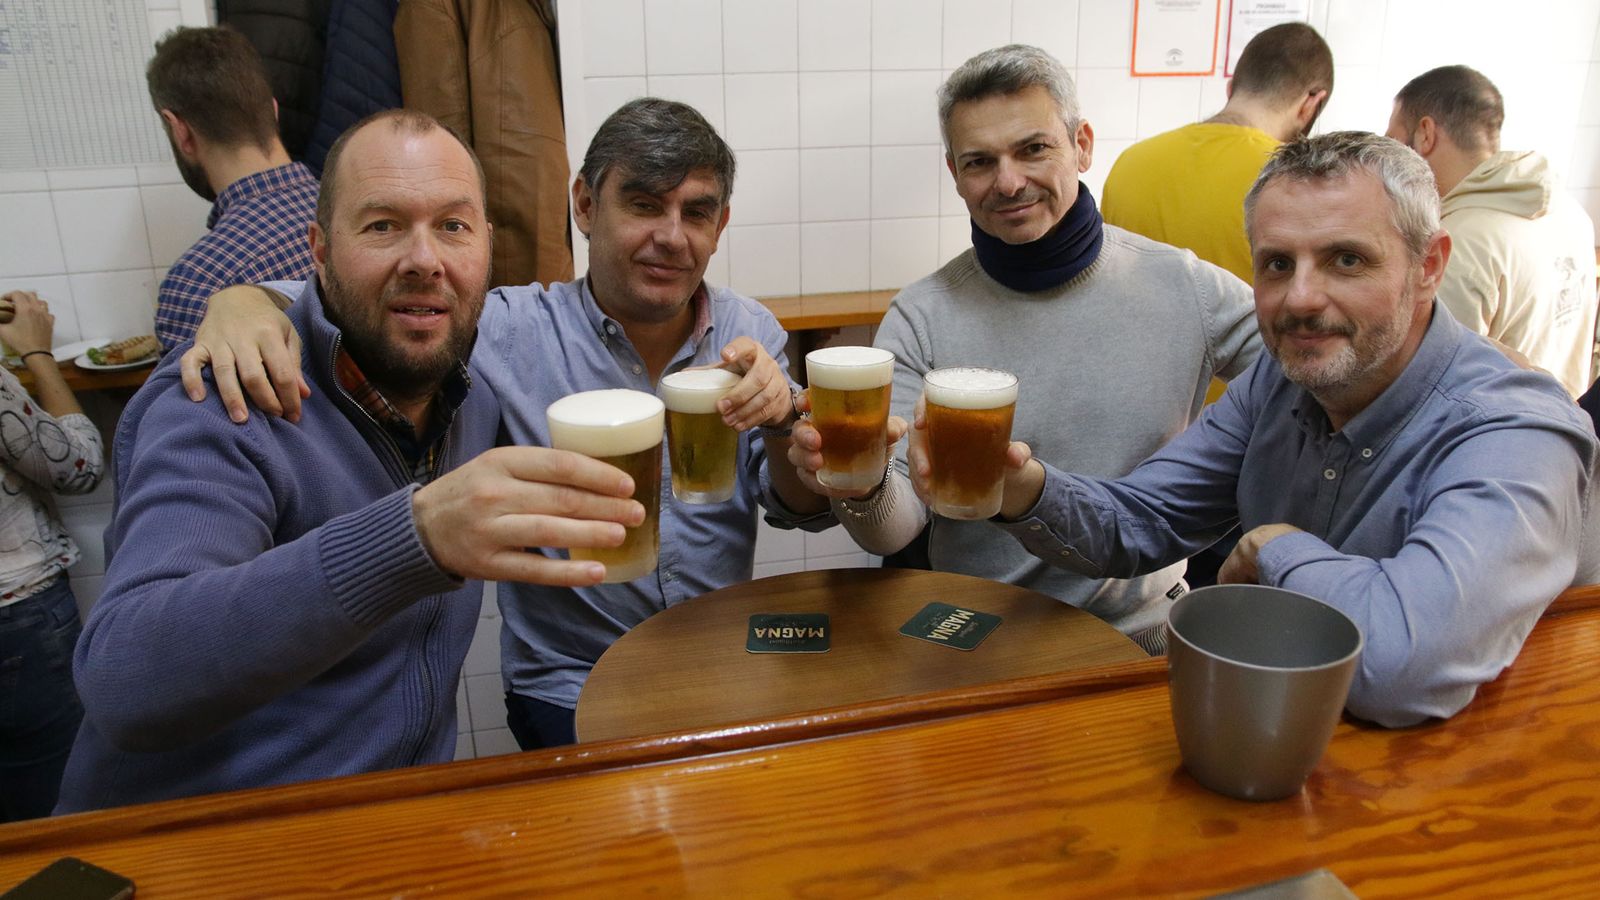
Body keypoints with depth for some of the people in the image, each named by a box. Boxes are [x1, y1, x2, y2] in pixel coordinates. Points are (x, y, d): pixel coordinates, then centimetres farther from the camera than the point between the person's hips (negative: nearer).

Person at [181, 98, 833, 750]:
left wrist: (783, 418, -22)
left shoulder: (749, 332, 1)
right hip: (568, 689, -2)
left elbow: (804, 511, -2)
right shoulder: (506, 333, -9)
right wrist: (247, 298, -28)